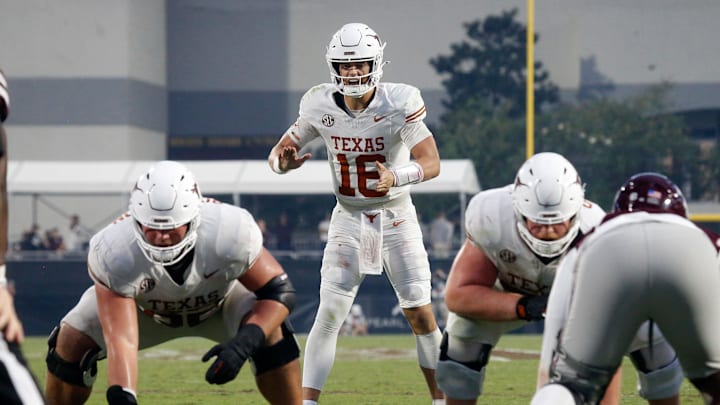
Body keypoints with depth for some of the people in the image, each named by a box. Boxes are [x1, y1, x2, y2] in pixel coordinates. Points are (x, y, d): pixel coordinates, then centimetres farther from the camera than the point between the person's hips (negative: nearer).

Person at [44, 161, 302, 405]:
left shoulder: (229, 232, -40)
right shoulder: (113, 253, -41)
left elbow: (280, 293, -29)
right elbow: (121, 341, -44)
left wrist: (243, 344, -45)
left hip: (222, 299, 0)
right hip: (146, 309, 0)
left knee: (268, 335, -29)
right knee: (73, 341, -19)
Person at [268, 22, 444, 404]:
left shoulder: (399, 103, -19)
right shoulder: (321, 105, -10)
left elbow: (432, 162, -23)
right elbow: (279, 152, -1)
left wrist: (396, 177, -43)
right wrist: (283, 161, -27)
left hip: (396, 218, -1)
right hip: (348, 218, 1)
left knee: (420, 313, -3)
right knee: (329, 315, -7)